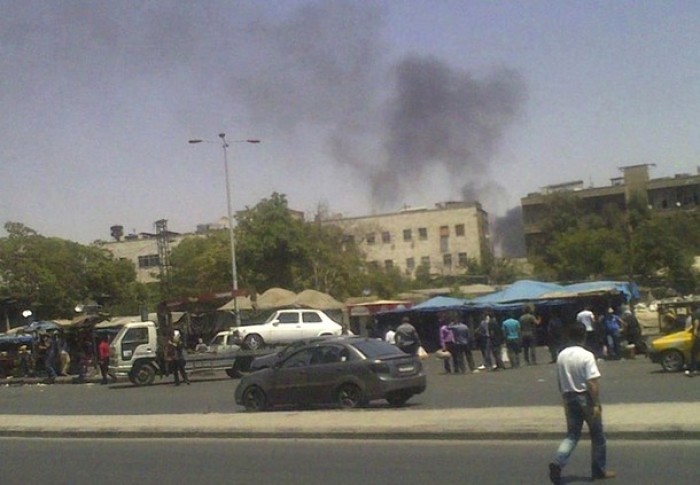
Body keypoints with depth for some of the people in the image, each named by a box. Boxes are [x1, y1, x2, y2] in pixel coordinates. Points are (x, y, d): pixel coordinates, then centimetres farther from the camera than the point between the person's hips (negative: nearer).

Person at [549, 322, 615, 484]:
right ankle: (599, 470, 22)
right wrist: (596, 404, -15)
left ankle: (558, 463, -10)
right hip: (586, 398, -5)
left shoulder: (561, 355, 2)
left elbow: (560, 381, 8)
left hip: (570, 398, 5)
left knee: (572, 435, 10)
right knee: (597, 435, 13)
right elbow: (592, 382, -20)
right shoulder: (586, 355, -16)